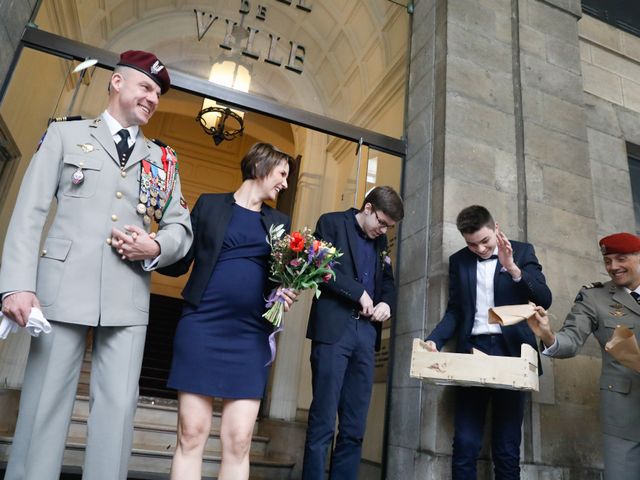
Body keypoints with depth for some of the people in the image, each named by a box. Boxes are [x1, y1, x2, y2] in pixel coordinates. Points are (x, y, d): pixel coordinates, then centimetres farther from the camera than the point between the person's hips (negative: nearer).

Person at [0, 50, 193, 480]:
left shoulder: (162, 160, 18)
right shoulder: (66, 134, 12)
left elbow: (181, 227, 12)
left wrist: (155, 247, -10)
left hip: (129, 296, 2)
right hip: (63, 287, -1)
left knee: (118, 405, 1)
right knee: (44, 403, 3)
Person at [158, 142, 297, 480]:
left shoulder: (280, 222, 16)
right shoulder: (209, 204, 8)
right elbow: (180, 262, 4)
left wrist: (286, 295, -4)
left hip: (251, 336, 2)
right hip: (201, 327, -2)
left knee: (238, 442, 1)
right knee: (190, 435, 1)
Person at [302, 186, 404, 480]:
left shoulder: (380, 240, 20)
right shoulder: (332, 223, 3)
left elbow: (388, 281, 22)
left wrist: (386, 302, 1)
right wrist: (358, 292, -11)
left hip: (366, 332, 6)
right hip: (333, 329, -5)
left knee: (355, 427, 6)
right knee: (323, 420, -3)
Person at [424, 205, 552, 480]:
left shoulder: (522, 251, 7)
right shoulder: (458, 260, 12)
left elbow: (545, 300, -3)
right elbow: (455, 311, 11)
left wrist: (513, 268, -18)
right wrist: (435, 340, -6)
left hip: (509, 352, -1)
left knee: (507, 449, 3)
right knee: (465, 446, -1)